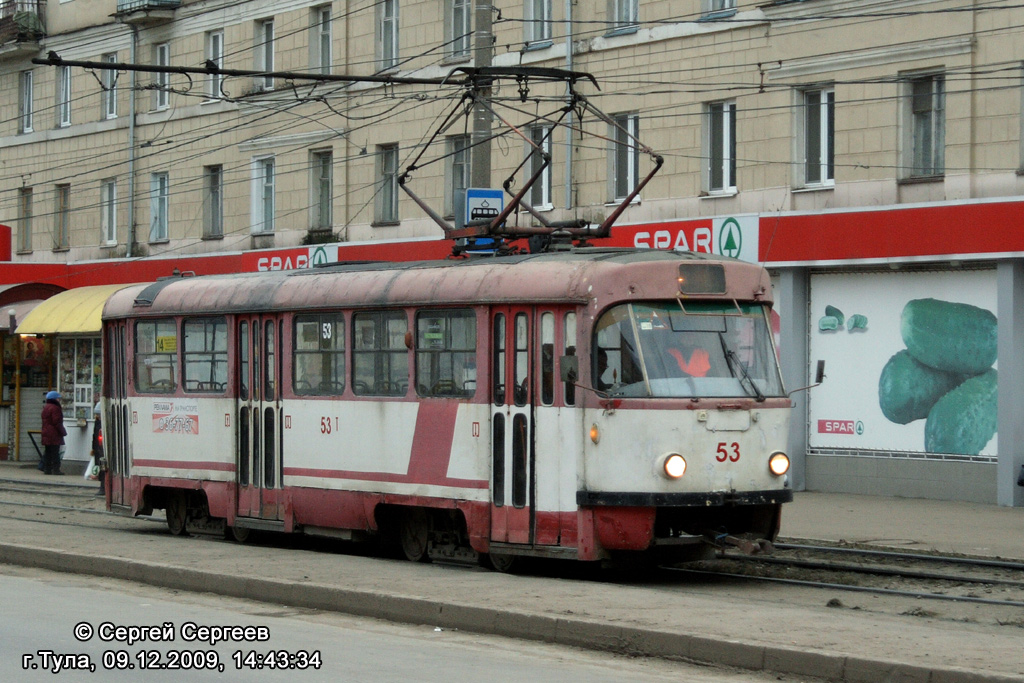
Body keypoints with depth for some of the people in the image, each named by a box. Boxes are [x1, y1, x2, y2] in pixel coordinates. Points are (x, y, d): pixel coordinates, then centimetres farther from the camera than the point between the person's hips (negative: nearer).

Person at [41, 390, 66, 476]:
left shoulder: (45, 407, 16)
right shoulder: (55, 408, -13)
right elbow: (57, 422, -17)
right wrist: (63, 432, -10)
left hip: (46, 433, 9)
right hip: (54, 435, -9)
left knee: (47, 452, 10)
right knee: (55, 452, -7)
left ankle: (46, 469, 11)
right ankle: (56, 469, -9)